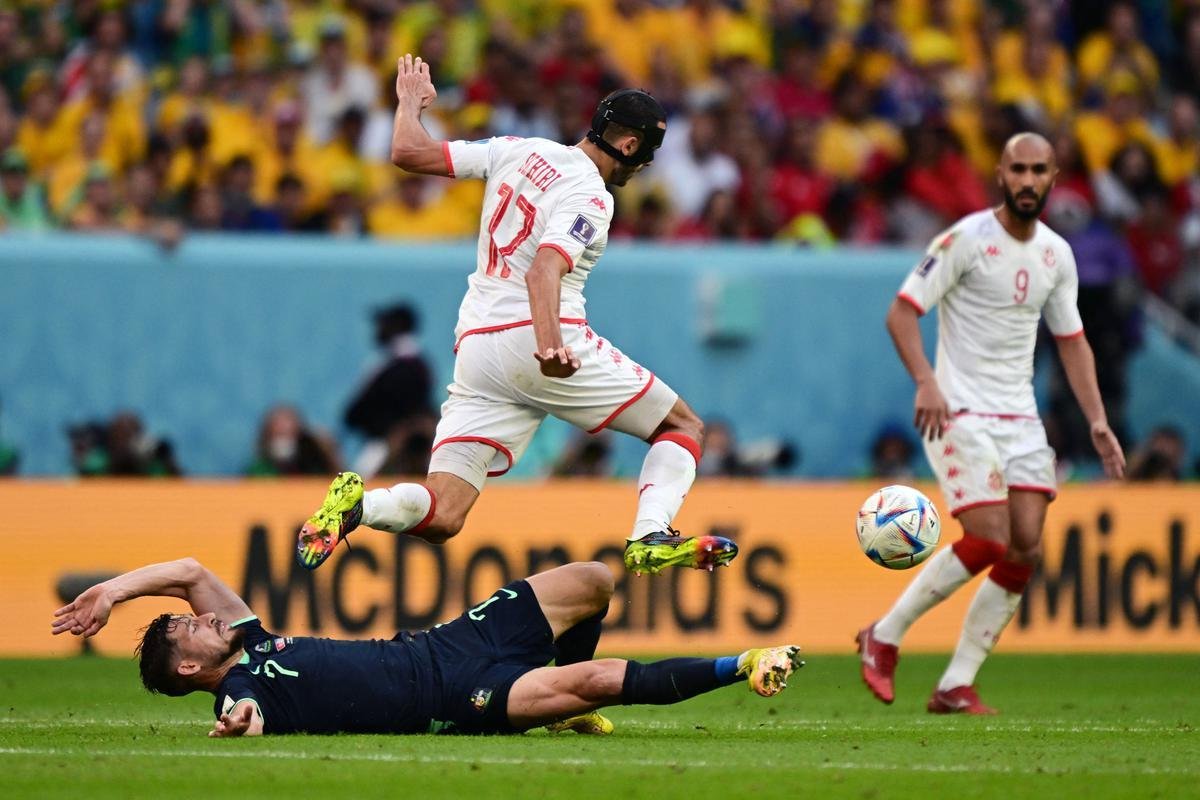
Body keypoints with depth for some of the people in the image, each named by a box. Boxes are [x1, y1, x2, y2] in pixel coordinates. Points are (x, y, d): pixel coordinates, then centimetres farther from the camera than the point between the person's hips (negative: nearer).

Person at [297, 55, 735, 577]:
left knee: (441, 517, 1)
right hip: (534, 336, -6)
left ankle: (357, 504, -29)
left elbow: (408, 152, 13)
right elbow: (545, 268, -24)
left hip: (475, 344, 6)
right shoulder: (590, 197, -6)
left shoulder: (517, 152, 13)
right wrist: (548, 346, -40)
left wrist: (410, 102, 34)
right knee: (683, 425, 8)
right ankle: (652, 540, -16)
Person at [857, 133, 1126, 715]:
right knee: (988, 541, -18)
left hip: (1021, 418, 7)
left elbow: (1071, 340, 19)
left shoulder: (1056, 254, 10)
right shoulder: (966, 239, -10)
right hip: (961, 413, -7)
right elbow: (901, 312, -11)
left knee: (1025, 550, -5)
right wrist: (926, 382, -26)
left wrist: (1097, 420, 9)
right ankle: (884, 636, 1)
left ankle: (955, 686, 3)